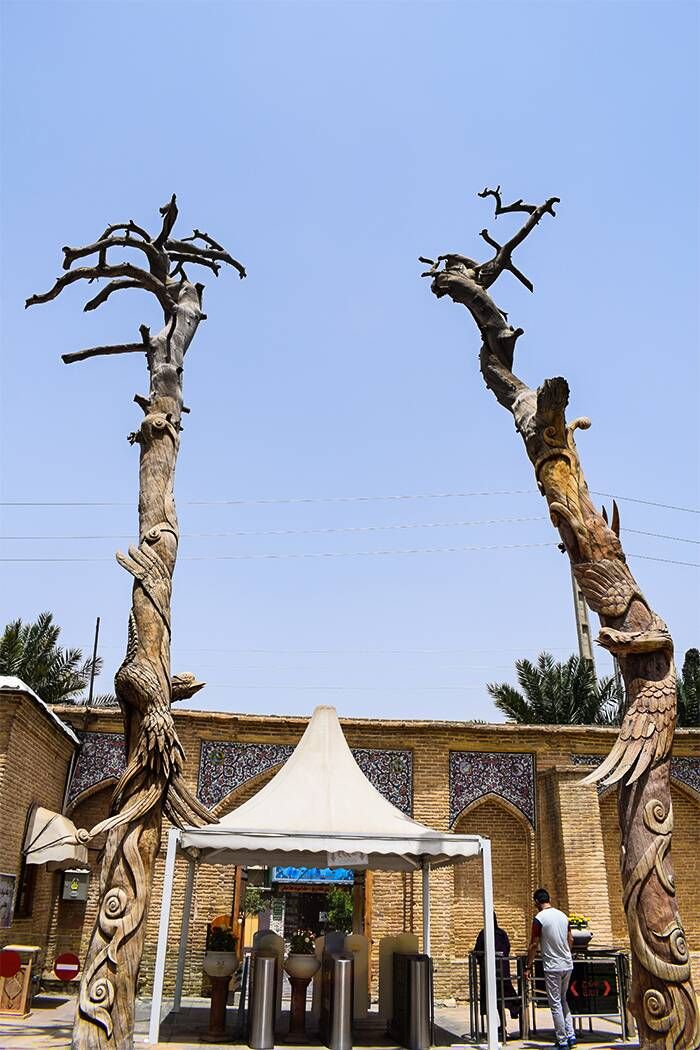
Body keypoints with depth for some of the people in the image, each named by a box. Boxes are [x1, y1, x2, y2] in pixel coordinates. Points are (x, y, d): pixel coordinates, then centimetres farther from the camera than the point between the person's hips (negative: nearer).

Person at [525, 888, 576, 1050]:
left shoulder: (539, 918, -13)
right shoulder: (563, 915, 6)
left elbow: (534, 945, -12)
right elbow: (570, 940, 13)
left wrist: (528, 967, -3)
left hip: (552, 967, -6)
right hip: (568, 965, 7)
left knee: (555, 1004, 3)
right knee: (563, 1000, 20)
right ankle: (570, 1035, 17)